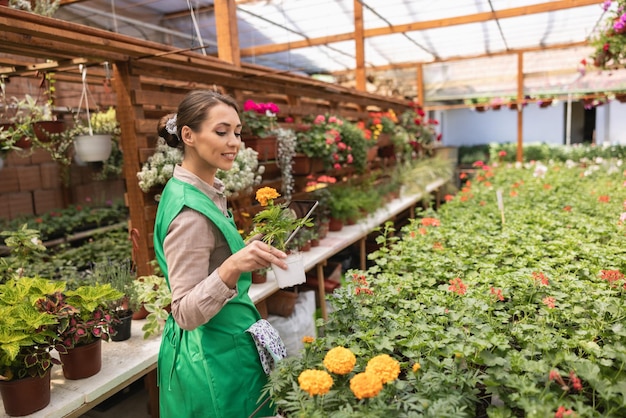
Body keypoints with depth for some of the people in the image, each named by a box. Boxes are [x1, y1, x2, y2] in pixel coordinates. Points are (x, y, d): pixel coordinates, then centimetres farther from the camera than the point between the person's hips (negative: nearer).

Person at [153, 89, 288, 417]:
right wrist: (232, 267, -41)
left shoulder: (204, 192, 1)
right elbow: (186, 313, -27)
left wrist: (247, 255, 22)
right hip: (215, 358, -9)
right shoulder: (190, 210, -27)